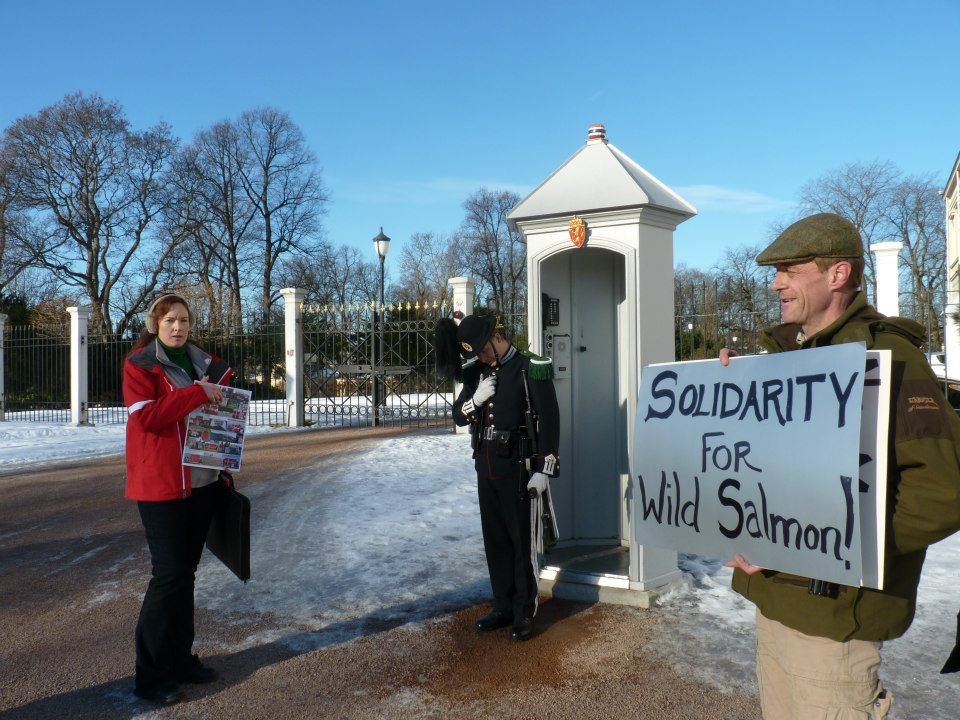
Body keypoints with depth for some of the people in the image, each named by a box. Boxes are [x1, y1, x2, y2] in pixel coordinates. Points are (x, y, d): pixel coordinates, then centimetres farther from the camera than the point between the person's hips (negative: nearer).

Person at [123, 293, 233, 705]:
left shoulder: (203, 364, 13)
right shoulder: (139, 364, -5)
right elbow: (147, 416, -19)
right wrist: (196, 393, -21)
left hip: (201, 483, 6)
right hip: (160, 485, -6)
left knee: (186, 572, 13)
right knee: (169, 574, -6)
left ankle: (179, 659, 24)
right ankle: (150, 676, 5)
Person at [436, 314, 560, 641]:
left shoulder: (531, 368, -10)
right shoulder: (477, 372, 9)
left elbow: (549, 419, -13)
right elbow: (458, 416, 13)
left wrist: (544, 469, -16)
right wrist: (475, 399, -9)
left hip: (517, 469, -6)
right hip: (485, 467, 6)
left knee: (522, 542, 3)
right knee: (495, 540, 13)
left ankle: (524, 613, 14)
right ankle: (503, 607, 26)